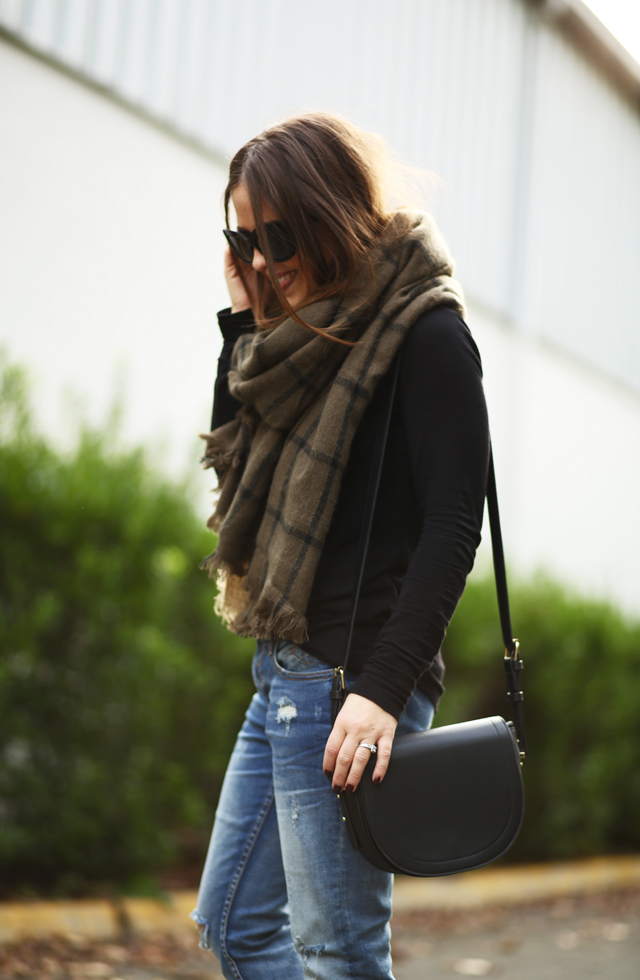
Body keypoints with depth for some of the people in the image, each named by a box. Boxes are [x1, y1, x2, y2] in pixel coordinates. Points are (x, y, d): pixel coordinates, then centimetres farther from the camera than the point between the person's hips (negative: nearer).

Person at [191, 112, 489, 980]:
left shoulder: (425, 332, -11)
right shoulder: (310, 327, 15)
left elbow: (453, 525, -18)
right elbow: (237, 467, 20)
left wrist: (383, 689, -26)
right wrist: (245, 321, 10)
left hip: (347, 677, -9)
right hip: (285, 668, 9)